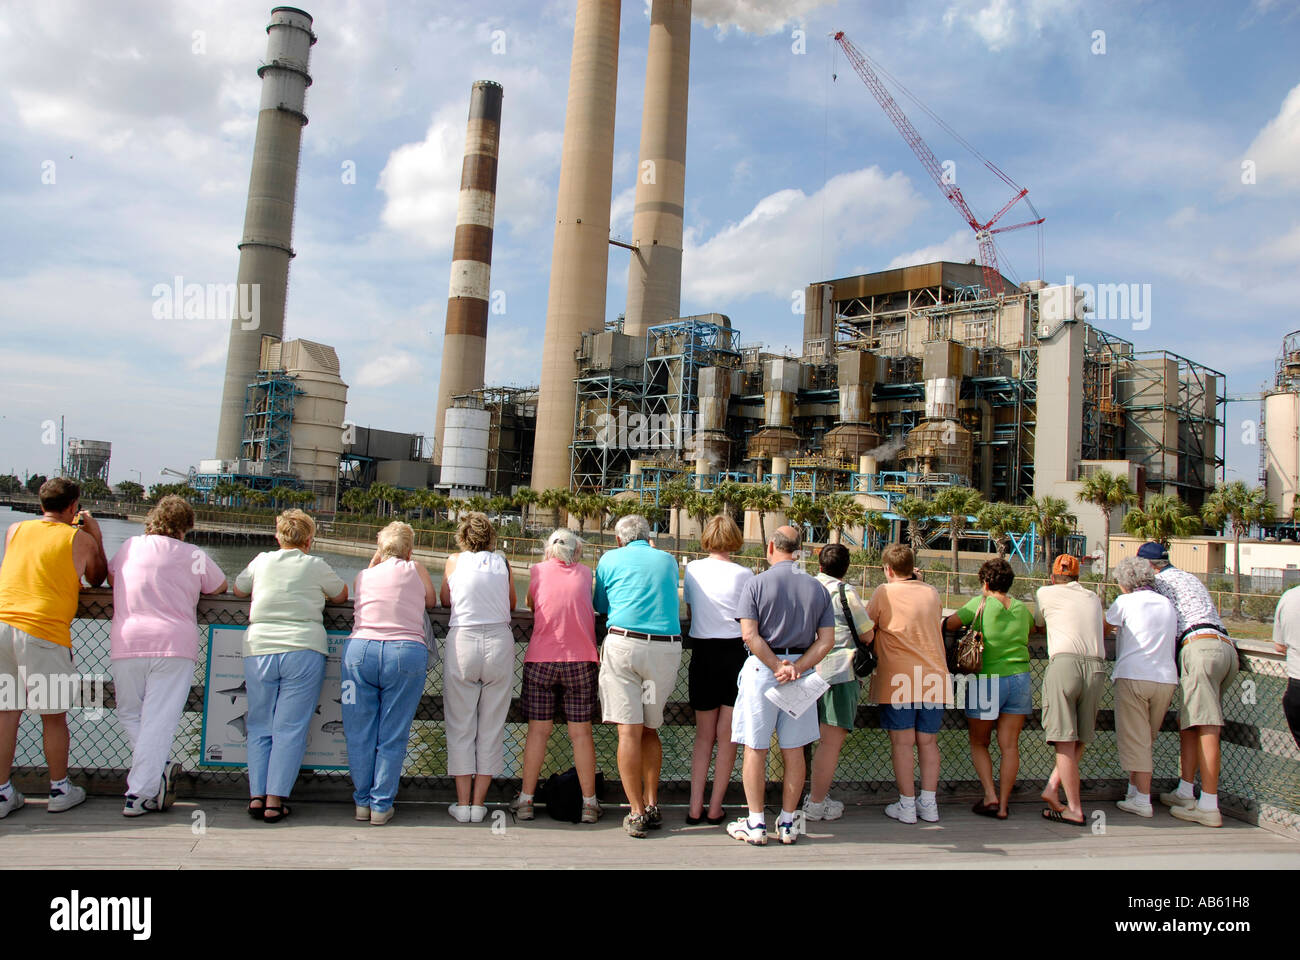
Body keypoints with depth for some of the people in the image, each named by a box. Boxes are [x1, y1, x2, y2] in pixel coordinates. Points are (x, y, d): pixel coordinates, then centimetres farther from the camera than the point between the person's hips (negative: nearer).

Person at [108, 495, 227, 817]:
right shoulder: (193, 555, 5)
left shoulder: (129, 547, 10)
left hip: (126, 642, 2)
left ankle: (159, 769, 5)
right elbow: (220, 587, 18)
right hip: (175, 645, -2)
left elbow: (110, 578, 28)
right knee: (159, 721, -1)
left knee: (129, 714, 18)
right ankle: (139, 794, -3)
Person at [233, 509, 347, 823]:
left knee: (260, 728, 12)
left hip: (258, 650, 3)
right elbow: (342, 595, 20)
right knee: (290, 730, 0)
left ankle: (256, 796, 7)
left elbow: (238, 589, 28)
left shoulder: (262, 561, 11)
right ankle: (275, 801, -2)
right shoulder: (315, 566, 5)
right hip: (302, 652, -3)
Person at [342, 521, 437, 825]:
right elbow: (432, 602, 23)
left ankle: (362, 802, 19)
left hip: (360, 649, 2)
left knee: (359, 734, 11)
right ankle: (381, 805, 11)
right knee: (392, 737, 5)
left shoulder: (364, 575, 17)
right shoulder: (415, 569, 11)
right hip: (406, 652, -2)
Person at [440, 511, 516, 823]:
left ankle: (463, 803, 10)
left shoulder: (455, 561, 6)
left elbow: (445, 600, 18)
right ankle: (479, 803, 11)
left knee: (461, 726, 8)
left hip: (462, 642, -1)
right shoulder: (502, 563, 8)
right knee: (492, 727, 8)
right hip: (499, 642, 1)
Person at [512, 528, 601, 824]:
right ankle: (589, 803, 9)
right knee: (581, 732, 4)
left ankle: (526, 800, 11)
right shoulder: (585, 573, 7)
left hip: (540, 660, 0)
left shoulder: (538, 570, 5)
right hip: (581, 660, 0)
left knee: (538, 730, 5)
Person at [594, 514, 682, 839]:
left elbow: (601, 606, 20)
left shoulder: (610, 559, 10)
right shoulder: (668, 560, 17)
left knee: (629, 730, -2)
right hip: (666, 647, 3)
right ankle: (652, 804, 16)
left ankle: (637, 813, -3)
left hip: (624, 644, -3)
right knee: (650, 729, 16)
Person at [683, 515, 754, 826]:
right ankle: (715, 808, 12)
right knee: (727, 737, 8)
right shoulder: (744, 574, -6)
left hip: (703, 653, 2)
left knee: (704, 735, 14)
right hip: (736, 653, -2)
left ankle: (695, 807, 9)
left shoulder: (692, 569, 1)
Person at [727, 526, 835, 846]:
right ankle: (787, 823, 18)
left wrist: (778, 667, -12)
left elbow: (750, 634, -15)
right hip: (801, 669, 4)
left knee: (755, 747, 5)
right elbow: (827, 640, -2)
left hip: (761, 667, -3)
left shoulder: (756, 584, -6)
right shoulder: (818, 588, 5)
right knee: (794, 749, 11)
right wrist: (796, 668, -10)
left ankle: (756, 823, 10)